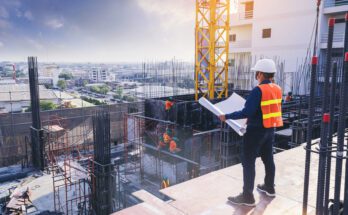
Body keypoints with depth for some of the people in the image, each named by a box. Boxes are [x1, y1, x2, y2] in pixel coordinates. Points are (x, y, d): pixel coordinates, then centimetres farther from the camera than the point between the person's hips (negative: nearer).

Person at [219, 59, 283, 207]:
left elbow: (247, 112, -24)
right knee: (268, 159, 21)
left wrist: (227, 116, -18)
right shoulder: (277, 89, 5)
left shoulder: (258, 90, -21)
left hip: (256, 131, -8)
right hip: (270, 129, 9)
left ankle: (247, 197, 4)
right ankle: (269, 188, 37)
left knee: (248, 162, -1)